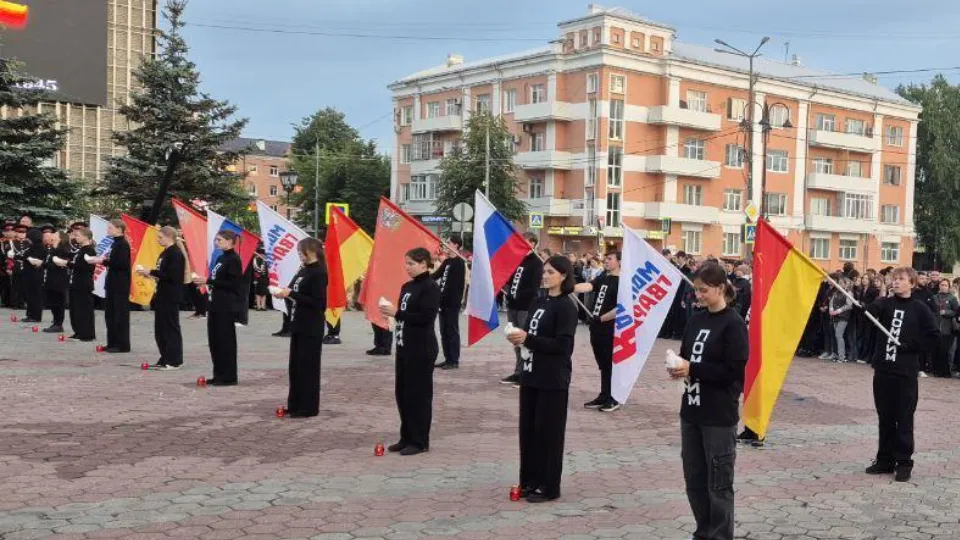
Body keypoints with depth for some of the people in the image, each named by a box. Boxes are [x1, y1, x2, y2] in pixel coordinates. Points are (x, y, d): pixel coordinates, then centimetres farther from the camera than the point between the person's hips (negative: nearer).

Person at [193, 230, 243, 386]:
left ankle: (229, 377, 3)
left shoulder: (233, 259, -12)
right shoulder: (220, 258, 15)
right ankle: (219, 374, 20)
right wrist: (204, 282, 7)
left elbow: (232, 284, -17)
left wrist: (208, 281, -18)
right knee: (214, 340, 11)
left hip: (227, 307, -9)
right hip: (216, 304, 9)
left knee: (226, 340, -4)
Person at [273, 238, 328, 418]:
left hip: (311, 329, -9)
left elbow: (317, 303, -19)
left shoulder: (318, 273, -14)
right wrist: (285, 293, -2)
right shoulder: (303, 270, 13)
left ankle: (308, 407, 5)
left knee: (307, 367, -3)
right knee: (295, 366, 13)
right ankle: (295, 404, 22)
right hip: (298, 325, 9)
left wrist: (291, 294, -19)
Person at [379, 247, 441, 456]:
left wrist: (397, 313, -19)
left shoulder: (430, 287, -12)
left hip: (422, 349, -9)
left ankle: (419, 441, 6)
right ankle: (407, 437, 22)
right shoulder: (407, 286, 14)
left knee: (419, 394, -2)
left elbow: (426, 317, -20)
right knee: (402, 393, 11)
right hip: (404, 347, 9)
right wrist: (391, 312, 0)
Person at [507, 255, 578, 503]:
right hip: (531, 374, 7)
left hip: (553, 379, -7)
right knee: (528, 428, 11)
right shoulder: (538, 302, 12)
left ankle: (549, 487, 10)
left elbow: (562, 345, -17)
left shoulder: (566, 306, -10)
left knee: (548, 431, 0)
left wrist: (527, 339, -22)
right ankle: (529, 481, 22)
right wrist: (519, 337, -5)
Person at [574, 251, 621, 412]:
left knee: (611, 364, 2)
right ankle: (604, 396, 22)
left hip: (610, 329, -7)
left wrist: (601, 318, -16)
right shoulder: (602, 278, 12)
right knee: (603, 364, 14)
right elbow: (587, 286, -3)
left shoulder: (622, 282, -10)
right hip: (597, 328, 7)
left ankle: (614, 399, 12)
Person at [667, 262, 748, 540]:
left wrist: (692, 369, -20)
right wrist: (678, 367, -7)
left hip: (719, 416, -7)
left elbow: (733, 370, -16)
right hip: (691, 410, 7)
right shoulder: (695, 320, 9)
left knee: (718, 483, 3)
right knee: (694, 479, 15)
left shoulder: (733, 324, -11)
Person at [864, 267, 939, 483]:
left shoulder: (920, 308, -2)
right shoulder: (886, 303, 5)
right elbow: (869, 311, -16)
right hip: (883, 370, 3)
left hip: (906, 373, -3)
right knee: (885, 418, 11)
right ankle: (885, 459, 19)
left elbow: (934, 336, -1)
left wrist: (912, 347, -13)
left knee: (904, 419, 2)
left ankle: (904, 463, 10)